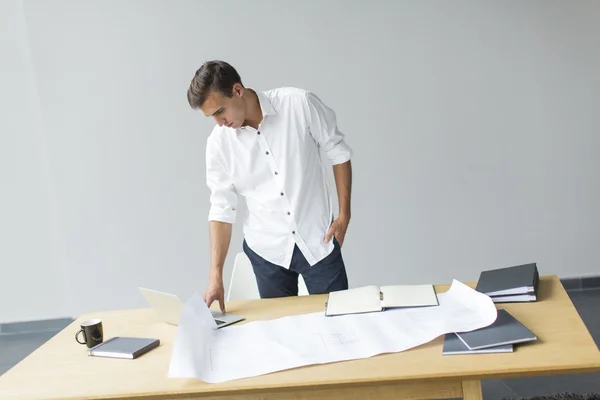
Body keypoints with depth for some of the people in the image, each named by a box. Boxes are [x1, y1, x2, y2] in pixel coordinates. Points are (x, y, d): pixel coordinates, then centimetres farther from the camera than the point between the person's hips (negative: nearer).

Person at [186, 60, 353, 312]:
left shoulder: (300, 104, -13)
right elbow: (222, 208, -4)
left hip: (317, 241, -1)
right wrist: (215, 275, -10)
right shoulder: (219, 142, -8)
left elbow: (338, 153, -2)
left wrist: (344, 214, -4)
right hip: (266, 251, 2)